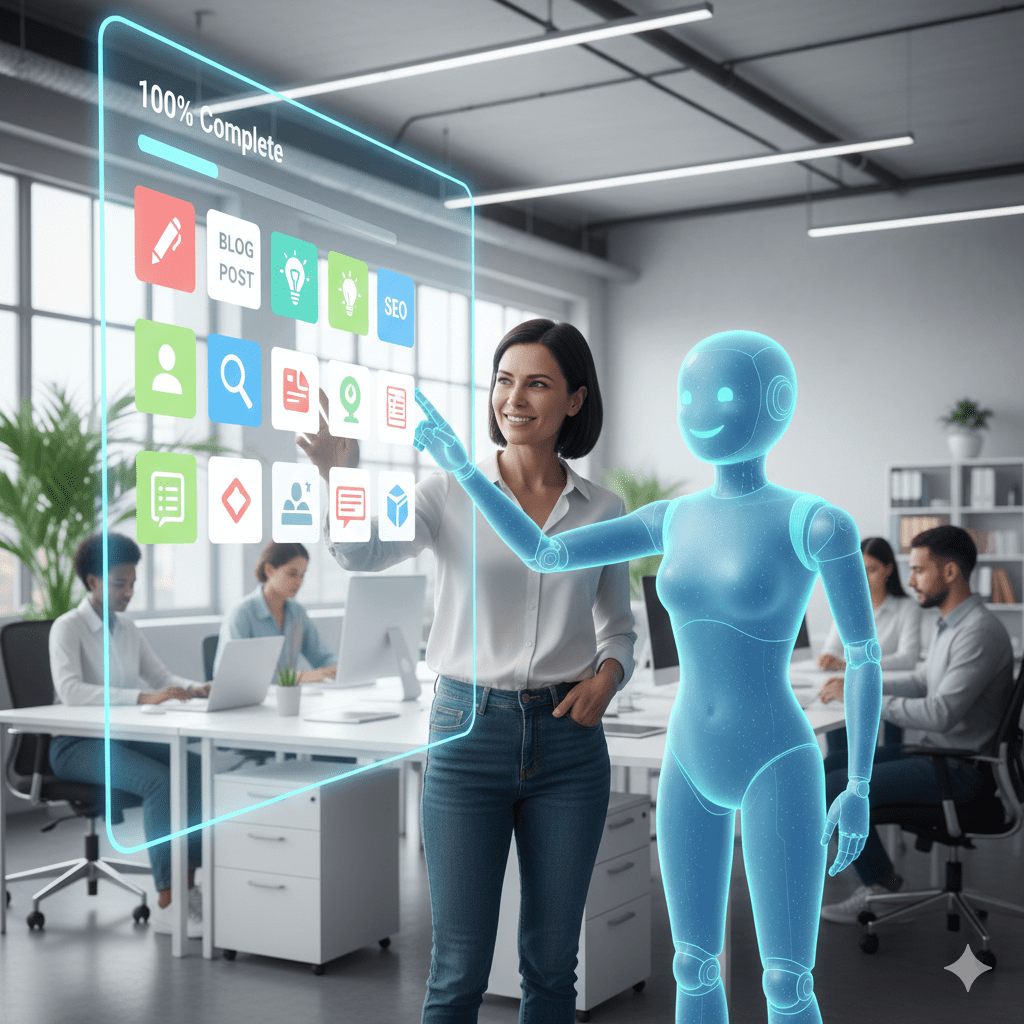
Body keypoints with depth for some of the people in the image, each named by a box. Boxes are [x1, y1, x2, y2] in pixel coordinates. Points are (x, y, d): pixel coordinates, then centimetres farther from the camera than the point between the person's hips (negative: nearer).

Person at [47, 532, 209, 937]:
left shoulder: (128, 629, 12)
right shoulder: (67, 627, -10)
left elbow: (161, 676, 16)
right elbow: (70, 690, -27)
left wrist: (197, 689, -8)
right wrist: (142, 698, -37)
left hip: (123, 737, 7)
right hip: (76, 743, -6)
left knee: (195, 767, -19)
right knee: (160, 781, -30)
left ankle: (189, 887, -14)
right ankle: (166, 905, -25)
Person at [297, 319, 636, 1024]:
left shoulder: (604, 510, 6)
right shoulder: (452, 492, -1)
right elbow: (366, 552, -19)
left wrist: (608, 674, -6)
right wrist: (341, 481, -38)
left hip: (569, 737, 2)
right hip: (469, 731, -2)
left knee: (552, 963, 12)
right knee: (460, 966, 2)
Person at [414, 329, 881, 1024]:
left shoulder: (816, 523, -13)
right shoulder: (675, 520, 4)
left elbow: (865, 658, -7)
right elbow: (544, 553, 6)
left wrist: (860, 789, -9)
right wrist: (463, 468, -2)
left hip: (778, 768, -5)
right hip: (690, 768, 6)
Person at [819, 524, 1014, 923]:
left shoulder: (980, 632, -22)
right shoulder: (951, 624, 12)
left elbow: (941, 713, -28)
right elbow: (921, 681, 24)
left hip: (960, 767, -10)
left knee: (836, 789, -16)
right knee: (833, 764, 6)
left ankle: (883, 884, 4)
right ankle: (877, 883, 7)